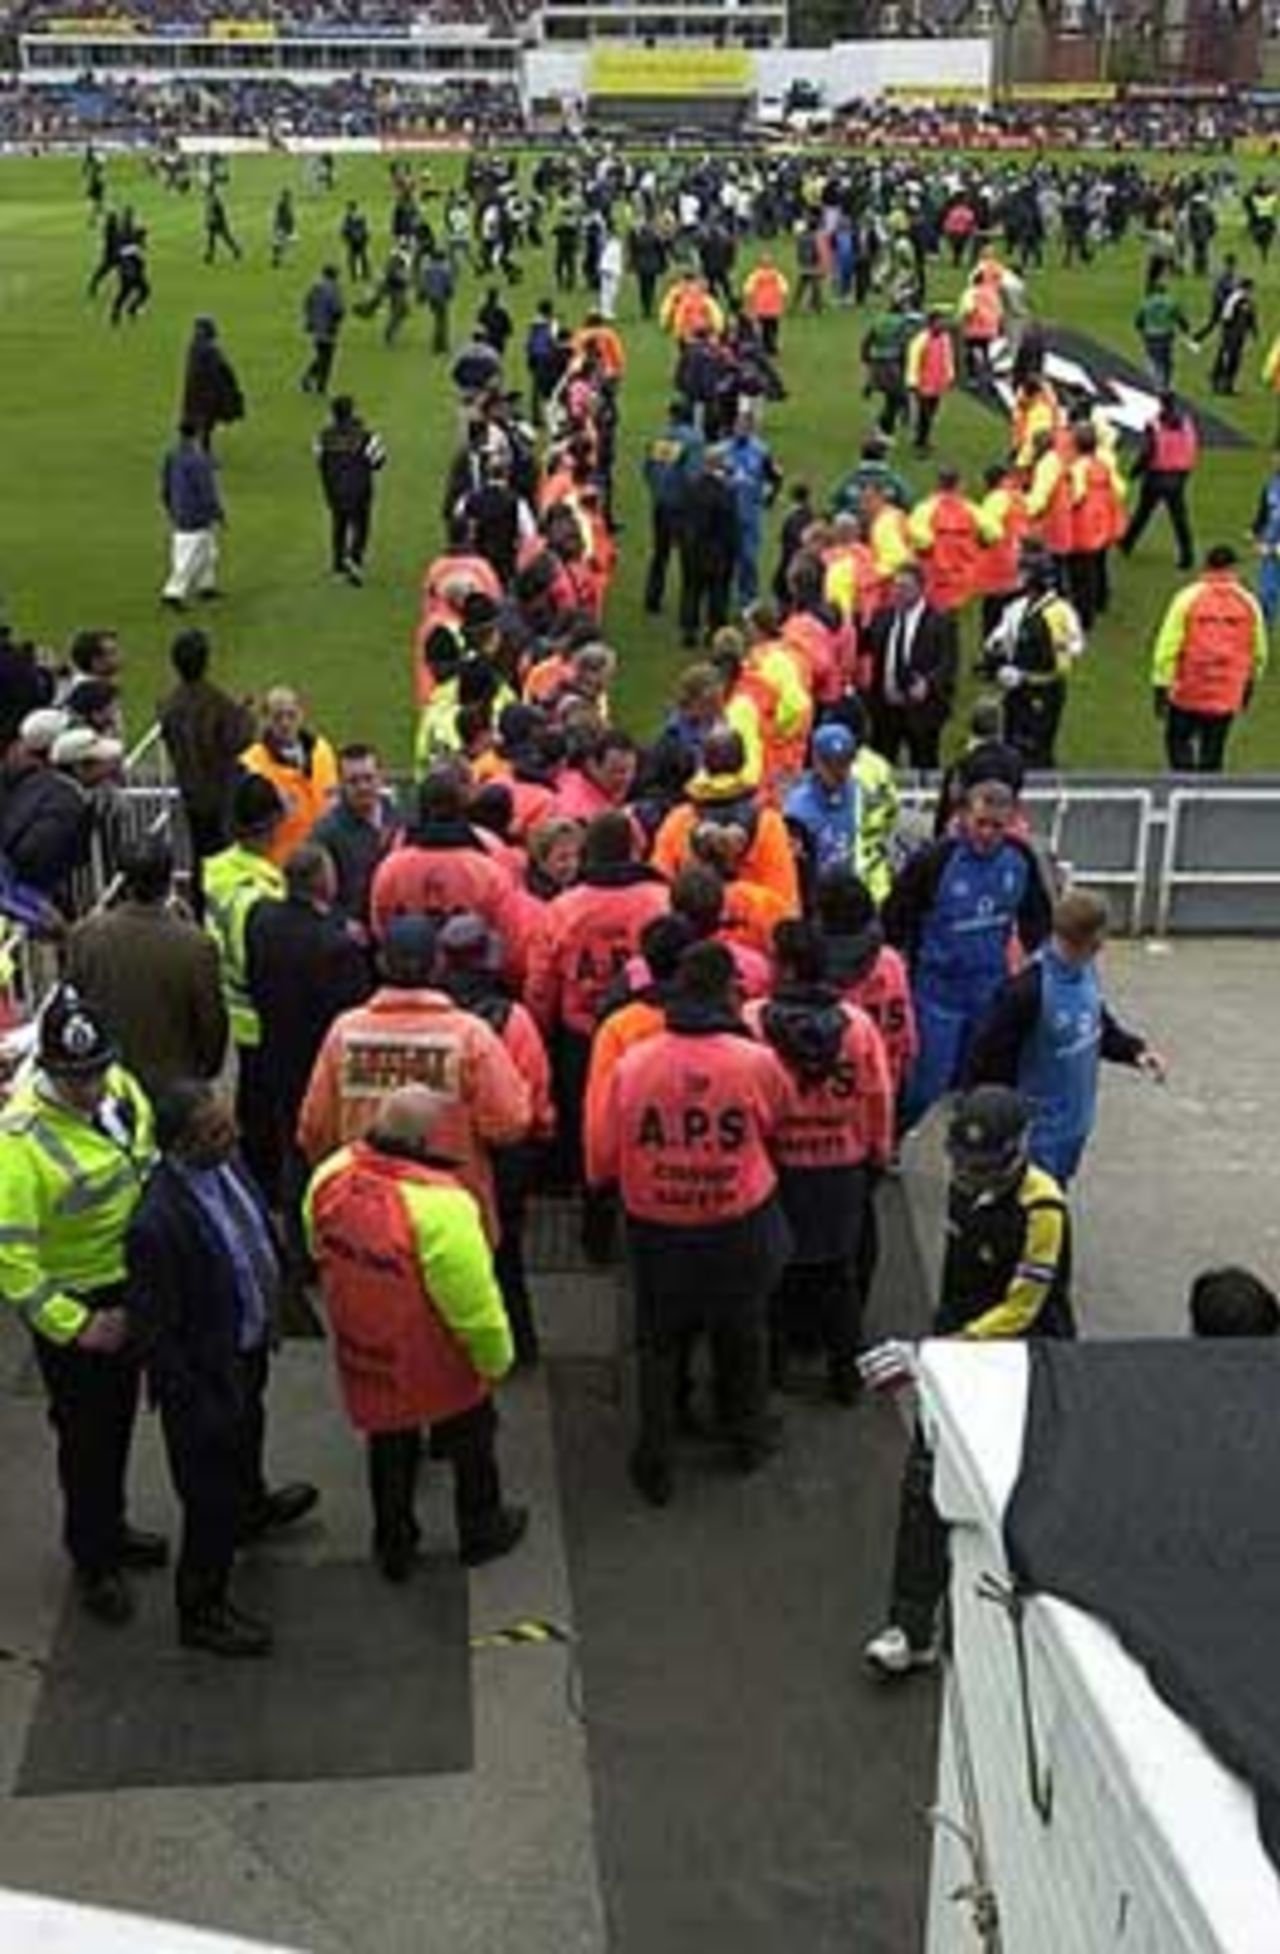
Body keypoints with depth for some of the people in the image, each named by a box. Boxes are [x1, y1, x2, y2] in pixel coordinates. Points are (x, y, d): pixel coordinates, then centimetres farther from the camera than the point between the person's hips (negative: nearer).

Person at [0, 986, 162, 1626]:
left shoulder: (121, 1089, -8)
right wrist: (74, 1327, -24)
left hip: (131, 1291, 7)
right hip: (74, 1304, -6)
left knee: (119, 1421, 25)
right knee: (86, 1435, 11)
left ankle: (110, 1528, 47)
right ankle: (91, 1561, 32)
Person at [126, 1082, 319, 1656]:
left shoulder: (224, 1162, -13)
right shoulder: (158, 1224, -38)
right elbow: (153, 1333, -27)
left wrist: (265, 1322, 16)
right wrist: (198, 1403, -19)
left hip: (247, 1344, 8)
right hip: (205, 1371, -8)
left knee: (247, 1434, 36)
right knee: (211, 1494, 13)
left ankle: (252, 1508, 67)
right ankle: (201, 1612, 36)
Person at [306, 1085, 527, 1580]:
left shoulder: (330, 1176, -17)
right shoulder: (440, 1205, -36)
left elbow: (320, 1254, 4)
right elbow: (475, 1303, -27)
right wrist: (496, 1359, -8)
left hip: (364, 1356, 4)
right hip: (439, 1366, -4)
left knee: (389, 1446, 27)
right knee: (470, 1441, 25)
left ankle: (393, 1545, 44)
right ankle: (481, 1530, 46)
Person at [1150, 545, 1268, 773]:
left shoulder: (1188, 597, -9)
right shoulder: (1249, 602, -1)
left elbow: (1167, 647, -11)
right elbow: (1258, 653, 9)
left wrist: (1161, 688, -5)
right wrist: (1249, 686, 25)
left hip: (1187, 694, -2)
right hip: (1228, 696, 2)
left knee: (1178, 740, 15)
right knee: (1212, 754, 13)